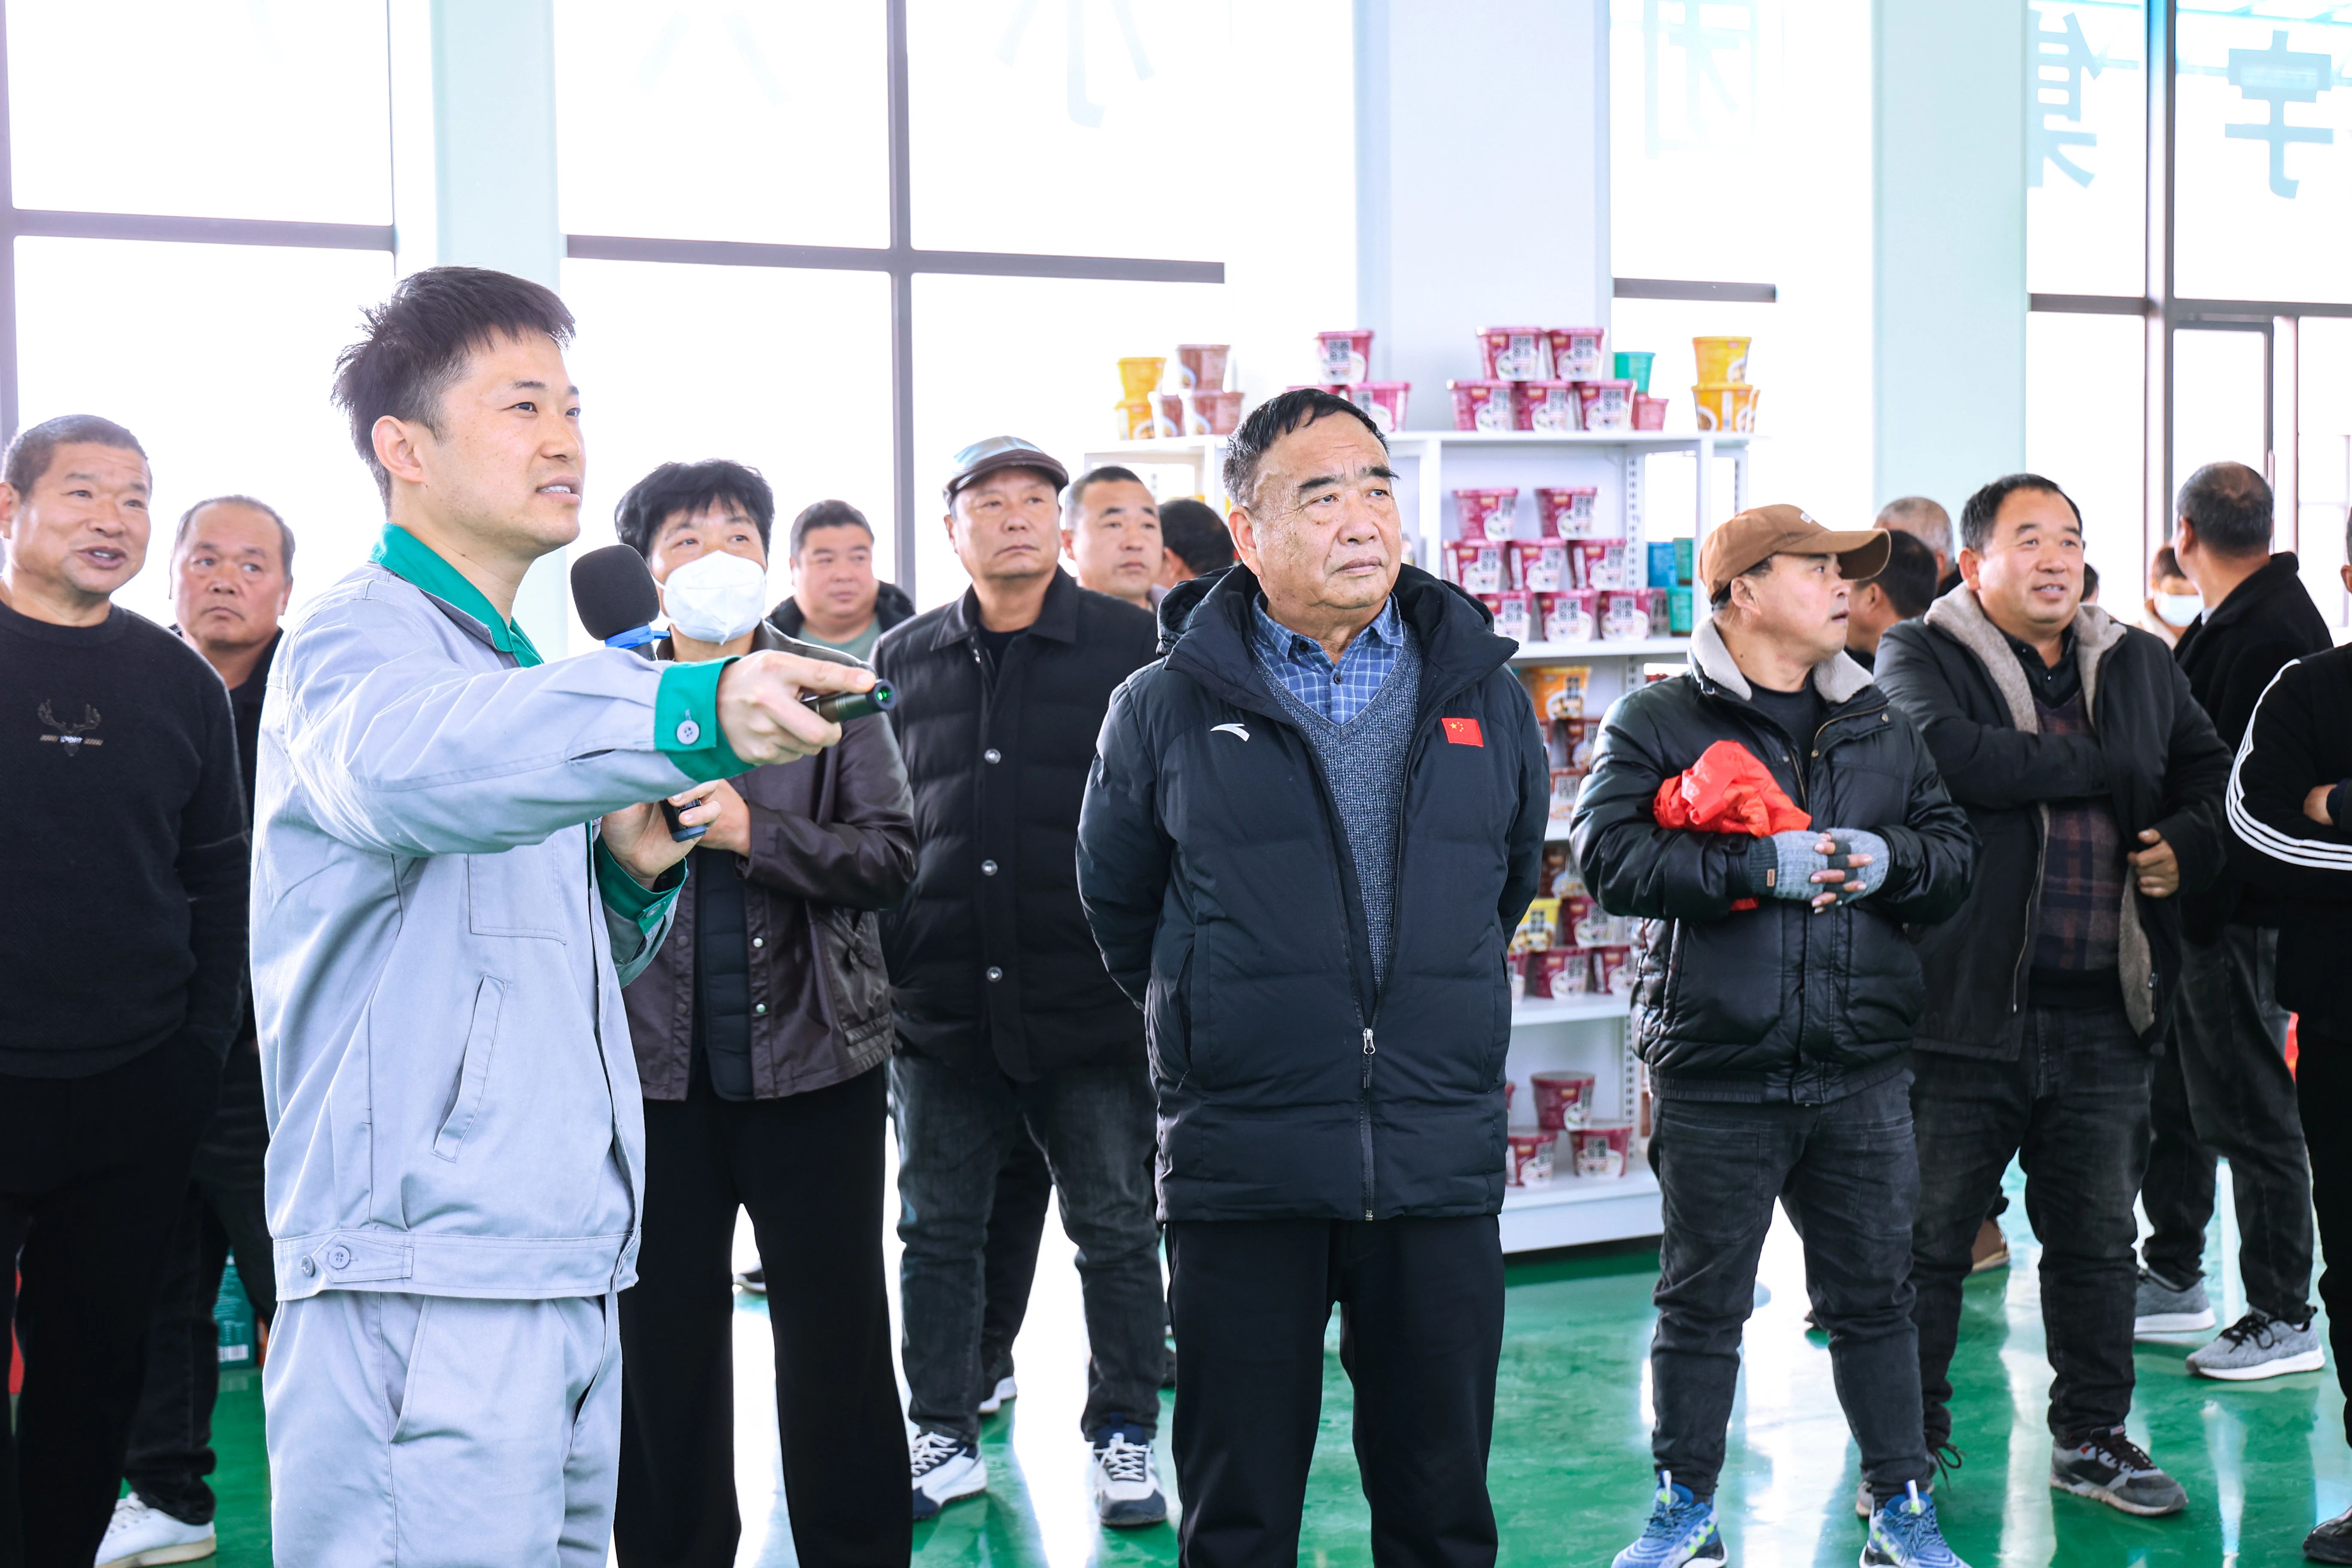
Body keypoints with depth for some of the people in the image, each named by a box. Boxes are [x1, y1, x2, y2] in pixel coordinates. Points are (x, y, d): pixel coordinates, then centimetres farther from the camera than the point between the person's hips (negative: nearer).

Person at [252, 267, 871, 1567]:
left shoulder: (512, 667, 22)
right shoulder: (353, 640, -7)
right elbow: (406, 762, -34)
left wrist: (629, 871, 5)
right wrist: (690, 713, -50)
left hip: (564, 1284, 9)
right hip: (423, 1283, -9)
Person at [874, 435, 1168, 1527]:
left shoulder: (1134, 648, 0)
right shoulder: (903, 661, 9)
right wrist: (877, 971, 10)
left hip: (1093, 1007, -2)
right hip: (939, 1013, 3)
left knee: (1117, 1231, 7)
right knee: (938, 1232, 10)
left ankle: (1123, 1439, 21)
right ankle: (945, 1439, 24)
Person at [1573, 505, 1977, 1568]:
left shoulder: (1880, 728, 13)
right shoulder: (1657, 723, -3)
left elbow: (1956, 851, 12)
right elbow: (1610, 856, -16)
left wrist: (1885, 860, -9)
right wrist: (1760, 868, -20)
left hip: (1862, 1073, 4)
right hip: (1715, 1076, -4)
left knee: (1875, 1298, 12)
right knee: (1701, 1304, 8)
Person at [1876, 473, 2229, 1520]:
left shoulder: (2139, 666, 14)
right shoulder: (1920, 658, -3)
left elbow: (2212, 775, 23)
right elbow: (1953, 757, -23)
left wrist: (2187, 844, 0)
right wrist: (2106, 766, -13)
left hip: (2103, 1013, 5)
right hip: (1965, 1003, -5)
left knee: (2098, 1235, 14)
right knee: (1929, 1235, 4)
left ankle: (2092, 1436, 28)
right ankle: (1909, 1443, 17)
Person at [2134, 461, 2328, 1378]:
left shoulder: (2274, 635, -18)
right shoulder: (2228, 624, 13)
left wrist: (2207, 900, -22)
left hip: (2238, 918, -10)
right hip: (2201, 908, 10)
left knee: (2250, 1114, -2)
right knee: (2171, 1097, 18)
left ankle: (2285, 1320, 8)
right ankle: (2173, 1279, 31)